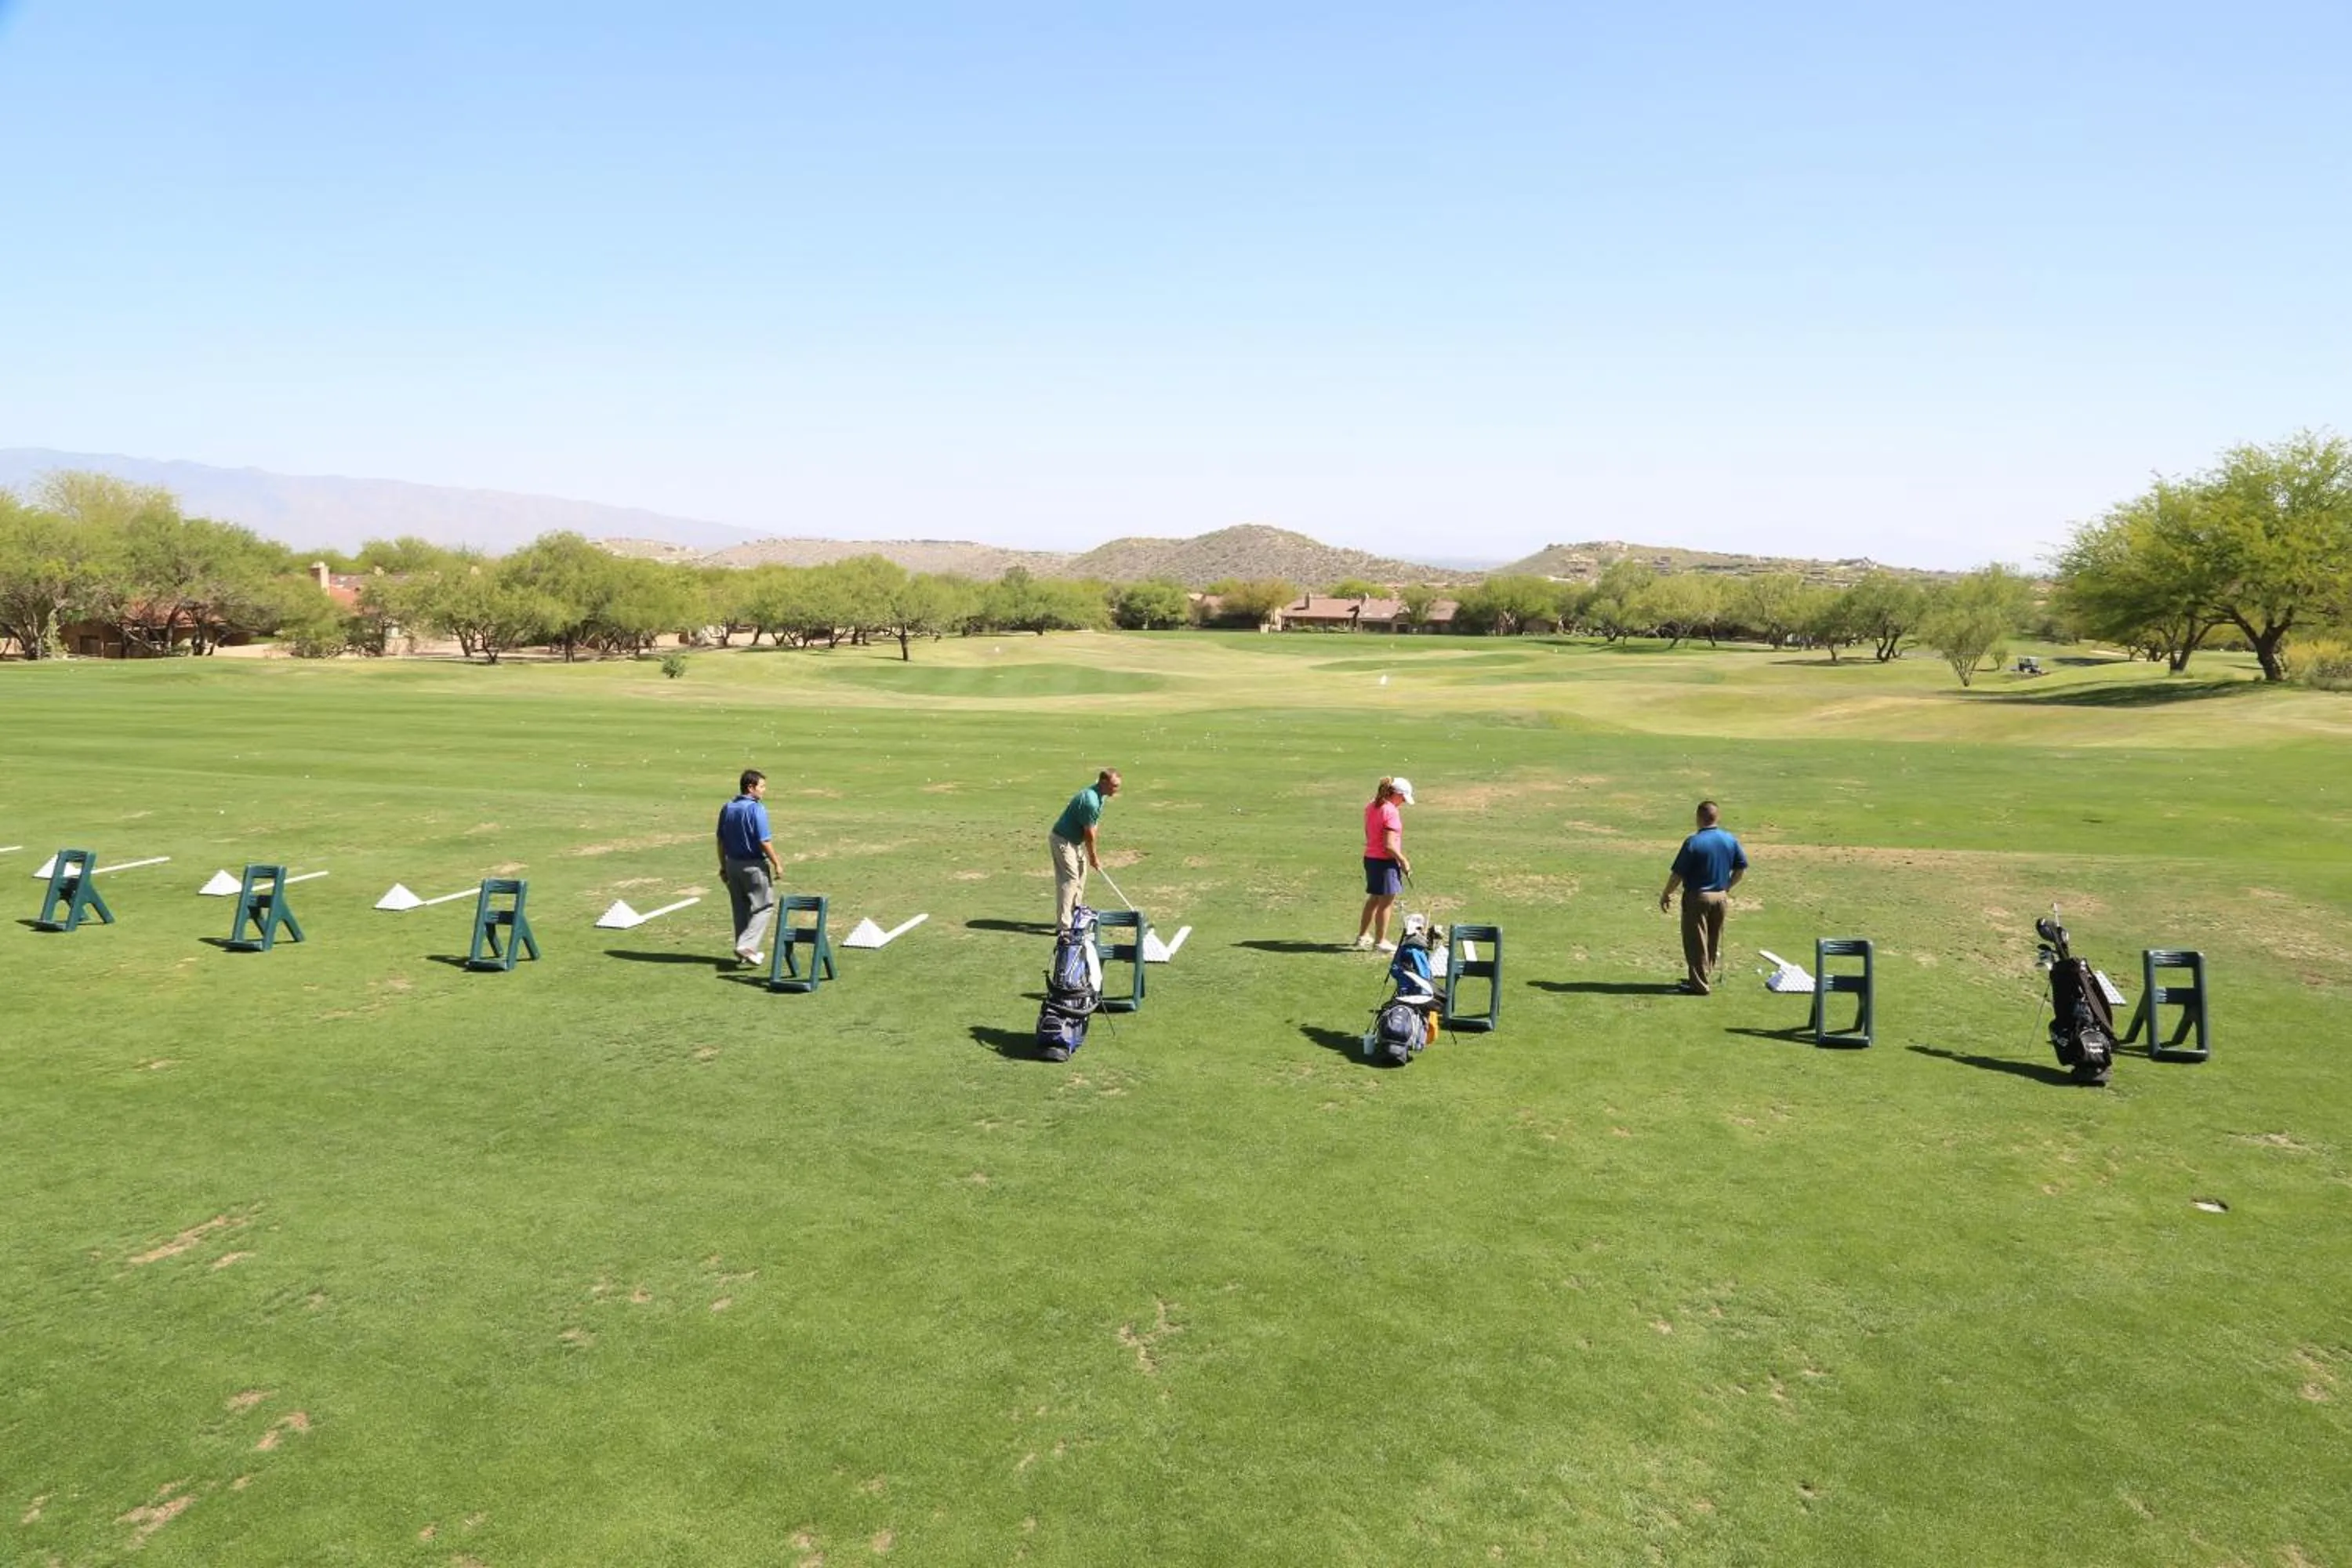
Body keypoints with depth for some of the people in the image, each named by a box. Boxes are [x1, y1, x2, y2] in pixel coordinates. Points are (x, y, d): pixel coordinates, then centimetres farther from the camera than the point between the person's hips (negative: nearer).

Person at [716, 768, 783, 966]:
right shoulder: (756, 809, -16)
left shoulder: (727, 808, 6)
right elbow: (764, 842, -18)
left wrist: (723, 866, 18)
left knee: (740, 908, 15)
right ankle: (747, 946, -8)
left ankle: (743, 951, 21)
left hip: (732, 864, 7)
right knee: (763, 906, 4)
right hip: (754, 866, -7)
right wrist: (777, 864, -9)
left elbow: (721, 841, 10)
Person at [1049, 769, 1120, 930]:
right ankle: (1063, 925, -12)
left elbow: (1092, 828, 12)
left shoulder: (1099, 796, 3)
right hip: (1063, 841, -10)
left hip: (1074, 840, 10)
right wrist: (1093, 857, -7)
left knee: (1079, 877, 15)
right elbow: (1089, 834, -19)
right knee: (1069, 880, -11)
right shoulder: (1090, 801, -28)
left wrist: (1094, 853, 11)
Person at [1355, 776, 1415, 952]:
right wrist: (1404, 861, -12)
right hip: (1385, 861, -9)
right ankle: (1380, 942, 11)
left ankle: (1363, 936, 32)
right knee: (1386, 903, 3)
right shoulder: (1391, 812, -20)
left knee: (1374, 899, 22)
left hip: (1370, 858, 9)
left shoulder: (1371, 808, 7)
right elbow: (1389, 845, -23)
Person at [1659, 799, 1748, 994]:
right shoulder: (1730, 841, 0)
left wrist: (1666, 895, -2)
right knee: (1714, 942, 17)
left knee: (1696, 943, 3)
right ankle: (1704, 978, 29)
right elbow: (1741, 868, 8)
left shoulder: (1693, 842, -18)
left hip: (1697, 898, -6)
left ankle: (1700, 984, 7)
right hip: (1720, 897, 6)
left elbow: (1678, 873, -14)